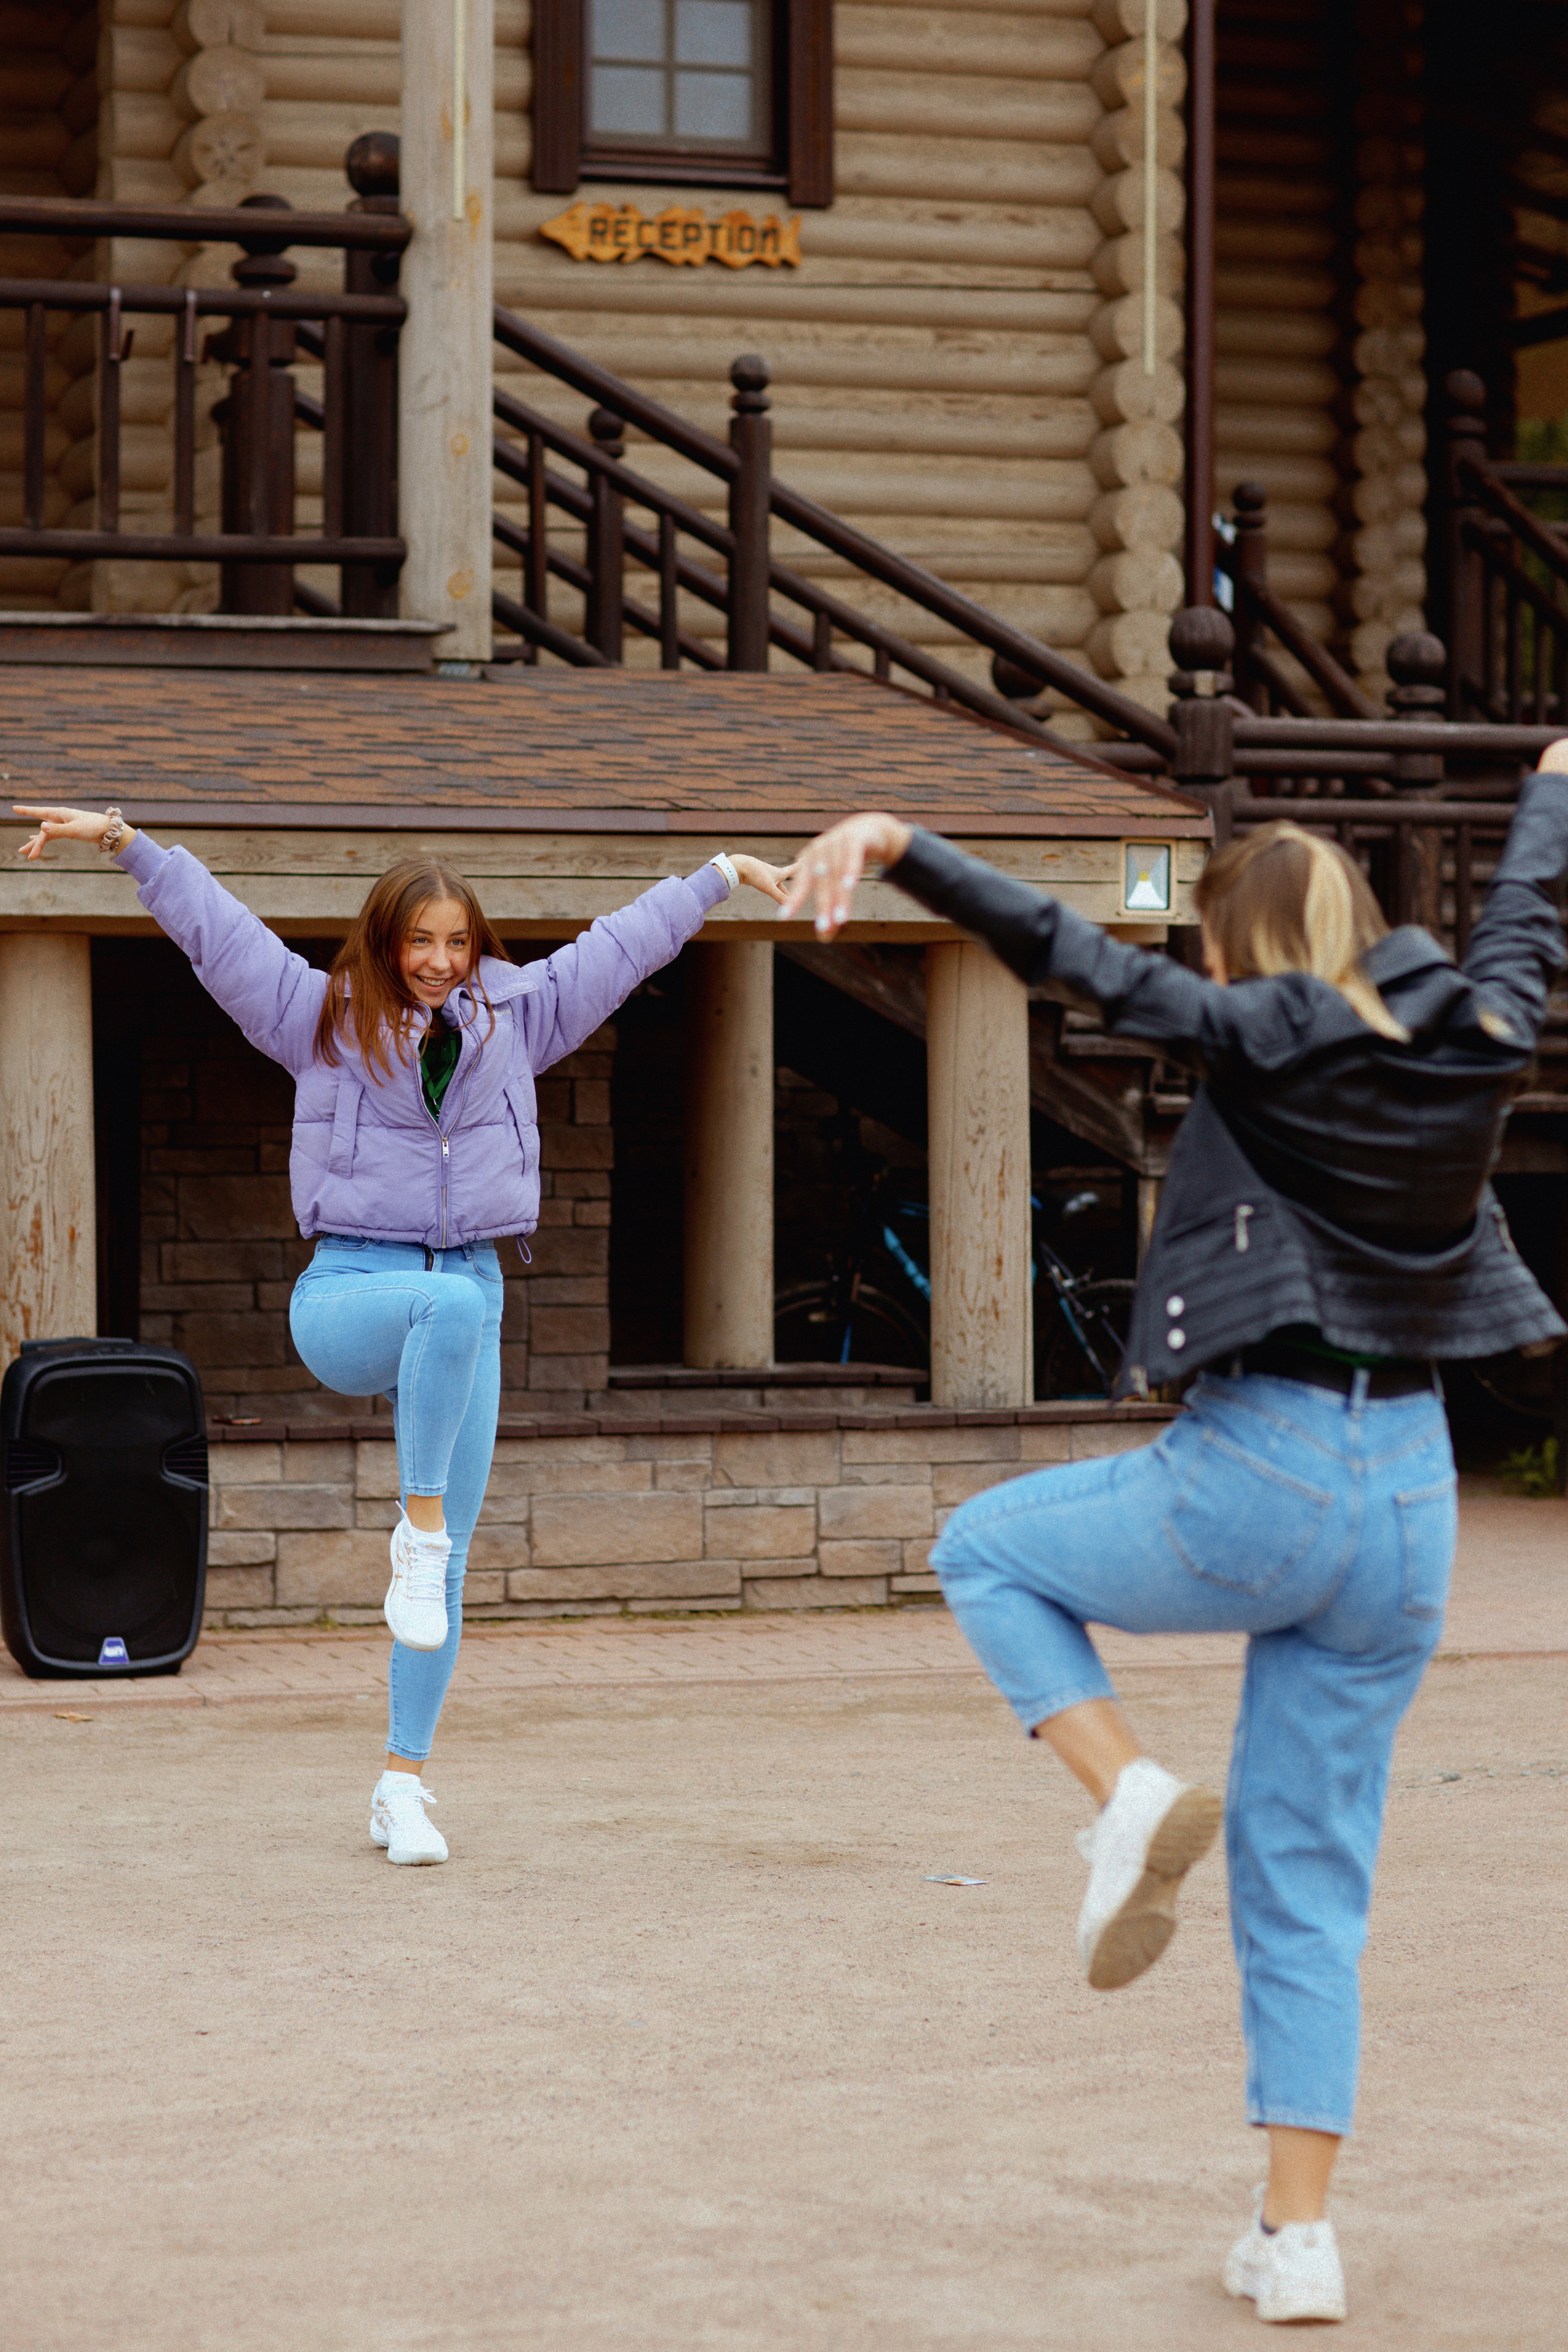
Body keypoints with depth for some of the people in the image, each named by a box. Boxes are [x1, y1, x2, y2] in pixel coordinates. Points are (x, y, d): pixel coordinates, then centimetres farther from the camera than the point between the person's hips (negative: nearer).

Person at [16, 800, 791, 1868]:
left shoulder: (515, 1014, 12)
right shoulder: (323, 1015, 6)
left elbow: (623, 943, 20)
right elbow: (212, 923, 5)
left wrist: (723, 874, 27)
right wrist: (123, 839, -1)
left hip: (470, 1294, 3)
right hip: (348, 1289, -3)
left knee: (449, 1565, 0)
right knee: (453, 1303, -40)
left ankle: (403, 1781, 8)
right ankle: (416, 1528, -30)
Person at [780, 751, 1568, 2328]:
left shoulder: (1262, 1040, -8)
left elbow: (1066, 950, -18)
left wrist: (893, 846, -25)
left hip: (1262, 1473, -6)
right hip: (1408, 1498, 6)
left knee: (985, 1550, 21)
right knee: (1309, 1884, 12)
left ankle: (1128, 1791, -3)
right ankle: (1299, 2235, 8)